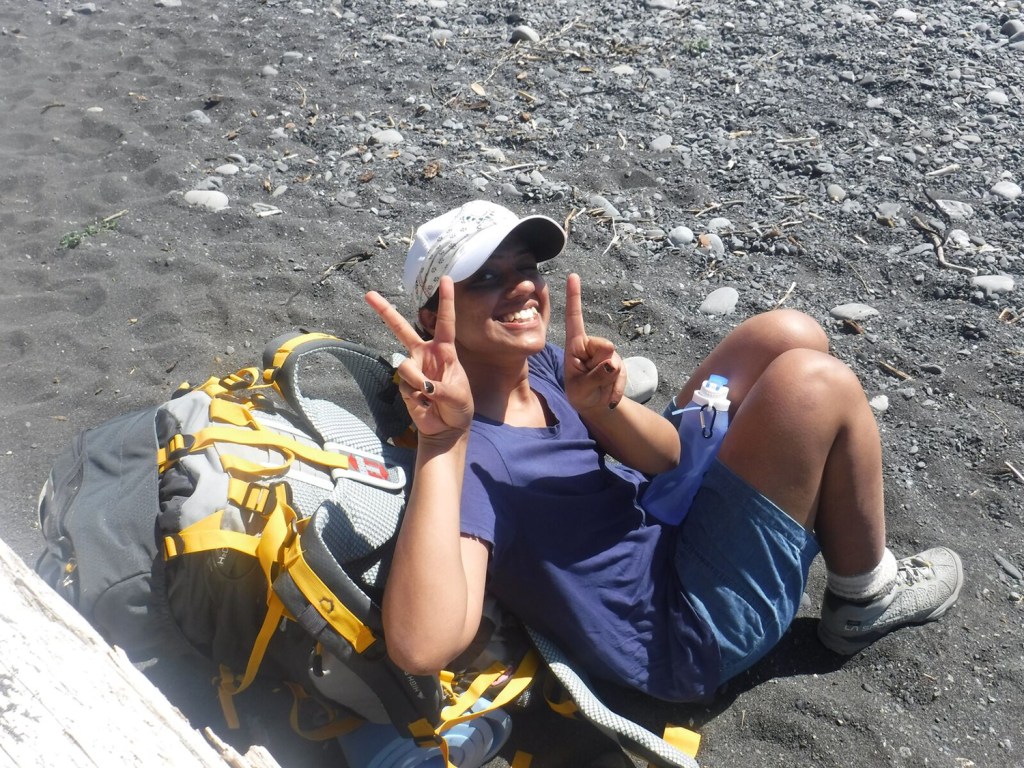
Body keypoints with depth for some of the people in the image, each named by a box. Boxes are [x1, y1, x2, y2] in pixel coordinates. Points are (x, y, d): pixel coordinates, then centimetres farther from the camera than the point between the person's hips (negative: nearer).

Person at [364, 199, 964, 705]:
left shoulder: (539, 363, -2)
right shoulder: (467, 460, -28)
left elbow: (671, 456, -6)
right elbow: (423, 649, -43)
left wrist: (602, 404, -28)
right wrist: (441, 441, -46)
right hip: (694, 632, -8)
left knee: (788, 334, 2)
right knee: (816, 382, -19)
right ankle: (868, 598, 7)